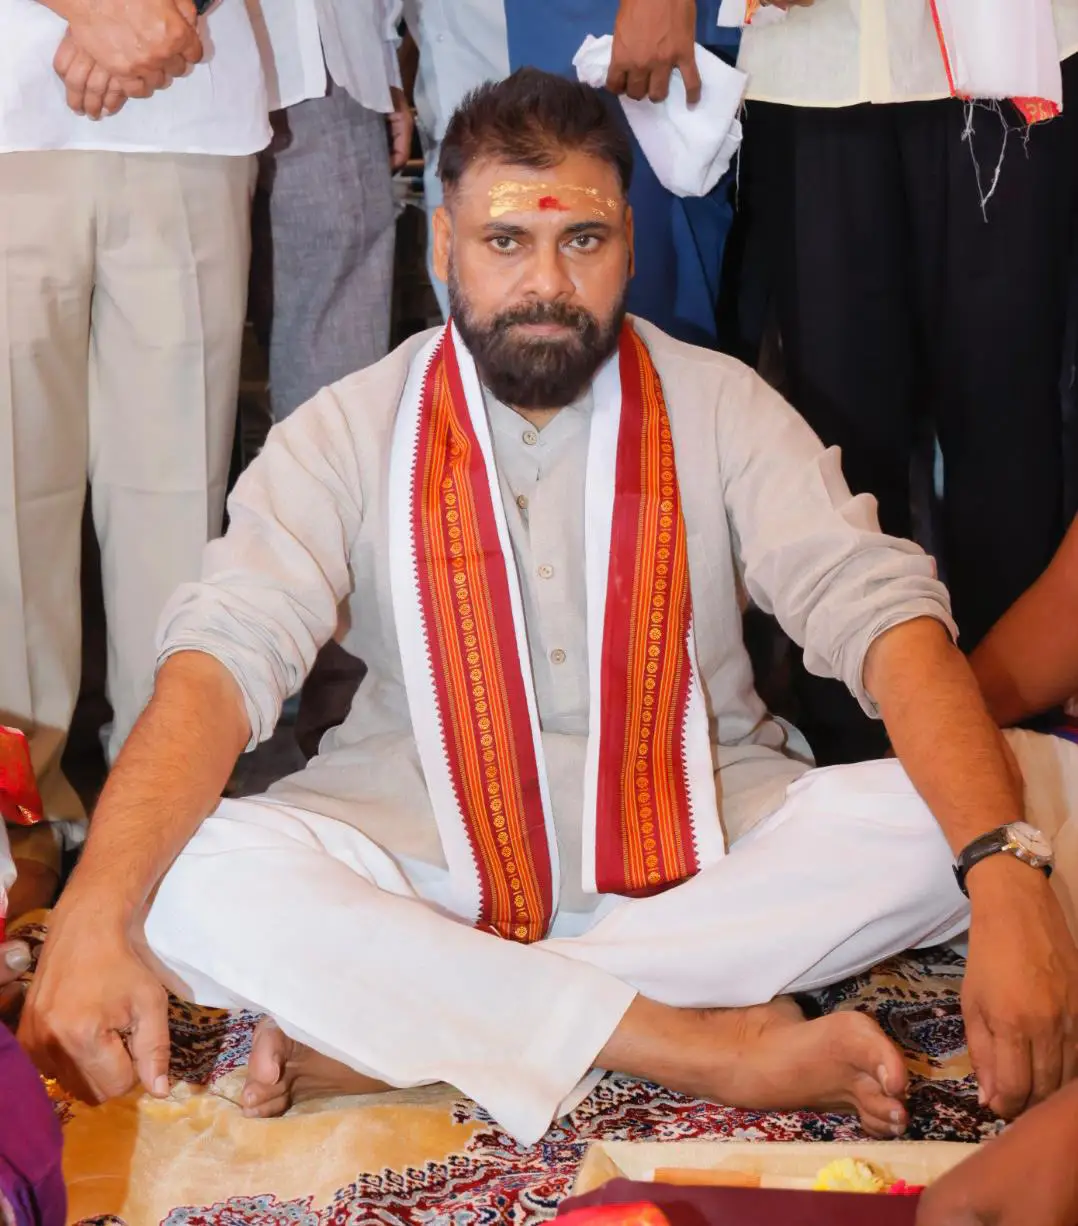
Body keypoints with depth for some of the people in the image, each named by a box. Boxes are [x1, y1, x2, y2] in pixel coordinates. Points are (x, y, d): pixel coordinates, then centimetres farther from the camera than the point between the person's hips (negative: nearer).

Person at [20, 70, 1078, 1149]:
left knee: (939, 815, -26)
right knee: (189, 878, -28)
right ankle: (707, 1047, -27)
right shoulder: (347, 432, -3)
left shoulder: (722, 406, -2)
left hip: (706, 855, 1)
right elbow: (223, 656, -15)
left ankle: (384, 1022, -25)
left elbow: (881, 613, -14)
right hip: (423, 864, -1)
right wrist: (92, 917, -33)